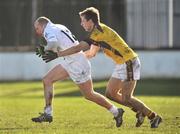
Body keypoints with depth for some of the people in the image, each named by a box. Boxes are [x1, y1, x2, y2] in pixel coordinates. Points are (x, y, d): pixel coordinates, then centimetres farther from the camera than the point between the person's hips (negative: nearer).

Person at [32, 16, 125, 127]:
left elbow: (53, 43, -33)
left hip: (77, 63, -10)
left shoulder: (49, 30, -12)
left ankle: (116, 112, 15)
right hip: (70, 61, 10)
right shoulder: (59, 27, 16)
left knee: (89, 95, 1)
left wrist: (45, 49, -13)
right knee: (47, 80, 4)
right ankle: (48, 114, 5)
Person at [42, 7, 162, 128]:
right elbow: (91, 53, 24)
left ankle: (154, 117, 0)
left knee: (126, 98, -10)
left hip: (129, 62, -10)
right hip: (122, 64, 10)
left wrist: (57, 55, -22)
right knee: (110, 93, 9)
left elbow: (78, 48, -24)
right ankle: (140, 111, 15)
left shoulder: (98, 32, -18)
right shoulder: (98, 31, 13)